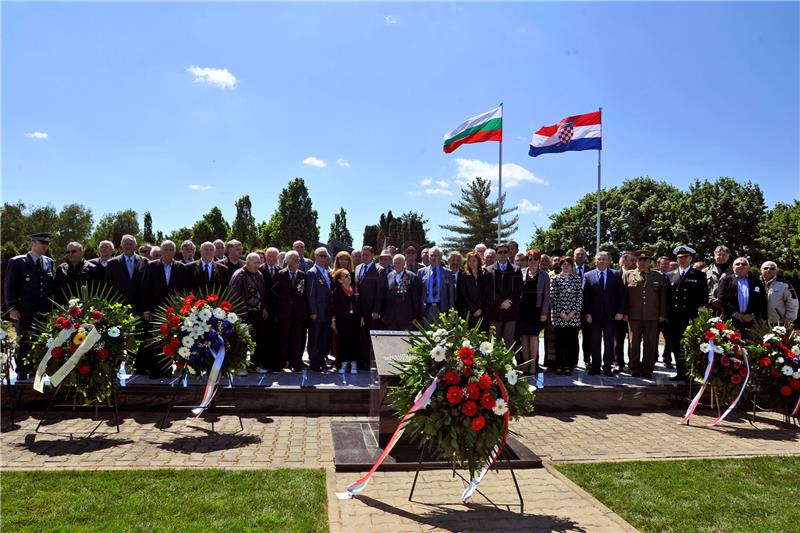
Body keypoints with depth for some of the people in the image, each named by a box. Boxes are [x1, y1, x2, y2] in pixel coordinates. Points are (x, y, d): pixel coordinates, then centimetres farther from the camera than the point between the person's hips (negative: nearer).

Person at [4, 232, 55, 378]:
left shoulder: (49, 262, 12)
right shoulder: (17, 262, 0)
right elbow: (9, 287, -2)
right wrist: (12, 308, -8)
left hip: (44, 311, 3)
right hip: (24, 312, -3)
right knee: (23, 343, 5)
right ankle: (22, 372, 14)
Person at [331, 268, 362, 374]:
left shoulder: (355, 290, 5)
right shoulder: (336, 291, -3)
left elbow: (360, 305, 10)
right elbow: (333, 306, -3)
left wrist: (361, 317, 6)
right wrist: (333, 320, -7)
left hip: (355, 318, 2)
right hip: (342, 320, -2)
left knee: (355, 341, 0)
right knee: (343, 341, 2)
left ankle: (354, 364, 10)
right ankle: (343, 363, 15)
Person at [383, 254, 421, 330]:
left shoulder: (412, 277, 0)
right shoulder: (388, 276, 11)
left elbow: (416, 299, -1)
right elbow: (385, 297, 11)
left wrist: (415, 317, -4)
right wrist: (383, 315, 7)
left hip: (406, 317, -3)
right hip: (391, 319, 3)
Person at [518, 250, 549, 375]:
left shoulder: (544, 276, 4)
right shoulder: (521, 273, 6)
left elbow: (546, 295, 3)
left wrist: (544, 313, -4)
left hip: (536, 310, -1)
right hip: (522, 309, 1)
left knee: (533, 337, -4)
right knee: (524, 337, 3)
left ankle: (533, 367, 2)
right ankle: (525, 366, 10)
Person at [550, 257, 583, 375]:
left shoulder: (577, 279, 9)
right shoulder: (555, 279, 6)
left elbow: (580, 296, 3)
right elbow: (553, 297, -1)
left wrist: (573, 312, -7)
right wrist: (561, 313, -9)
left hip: (574, 316, 1)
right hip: (558, 316, -1)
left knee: (572, 341, 1)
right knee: (559, 341, 1)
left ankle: (569, 365, 9)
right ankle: (559, 365, 9)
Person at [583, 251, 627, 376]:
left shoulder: (616, 275, 5)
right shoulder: (588, 276, 3)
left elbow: (621, 294, 3)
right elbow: (585, 296, 0)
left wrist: (620, 311, -5)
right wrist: (587, 313, -7)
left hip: (611, 314, 0)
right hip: (594, 315, 0)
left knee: (609, 342, 6)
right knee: (595, 342, 5)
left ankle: (607, 367, 14)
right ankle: (595, 367, 13)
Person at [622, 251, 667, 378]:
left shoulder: (659, 276, 10)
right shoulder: (627, 275, 6)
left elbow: (663, 296, 9)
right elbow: (623, 295, 5)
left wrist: (662, 314, 3)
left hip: (652, 316, 1)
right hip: (634, 316, -1)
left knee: (650, 344, 4)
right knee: (634, 343, 5)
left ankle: (647, 369, 13)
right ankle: (635, 369, 15)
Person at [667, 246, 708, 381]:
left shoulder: (699, 275, 5)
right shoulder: (671, 276, 14)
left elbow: (704, 296, 2)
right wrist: (667, 314, 8)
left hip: (691, 317, -4)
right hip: (675, 317, 4)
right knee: (676, 345, 6)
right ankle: (680, 373, 15)